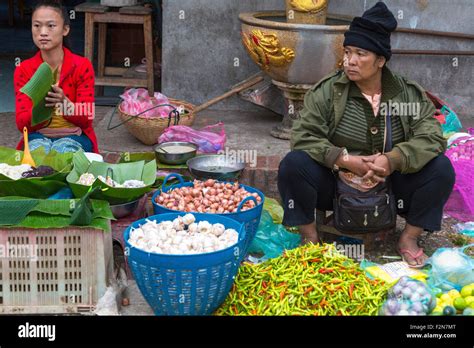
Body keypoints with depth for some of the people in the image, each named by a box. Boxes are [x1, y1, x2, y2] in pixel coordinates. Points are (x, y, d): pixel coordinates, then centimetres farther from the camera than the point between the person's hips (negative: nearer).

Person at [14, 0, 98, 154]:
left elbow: (86, 120, -10)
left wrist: (64, 102, -31)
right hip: (38, 136, 1)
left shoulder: (82, 66, -8)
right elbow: (22, 124, -8)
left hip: (74, 135, 0)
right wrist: (41, 106, -30)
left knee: (62, 153, -34)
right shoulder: (23, 70, -2)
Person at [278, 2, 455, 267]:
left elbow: (432, 138, -14)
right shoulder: (327, 91, -8)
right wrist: (347, 161, -29)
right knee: (293, 164, -28)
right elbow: (303, 136, -15)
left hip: (390, 186, 1)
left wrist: (392, 160, -32)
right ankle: (309, 235, -7)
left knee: (441, 168, -20)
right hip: (336, 184, -1)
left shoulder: (410, 94, -4)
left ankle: (410, 237, -3)